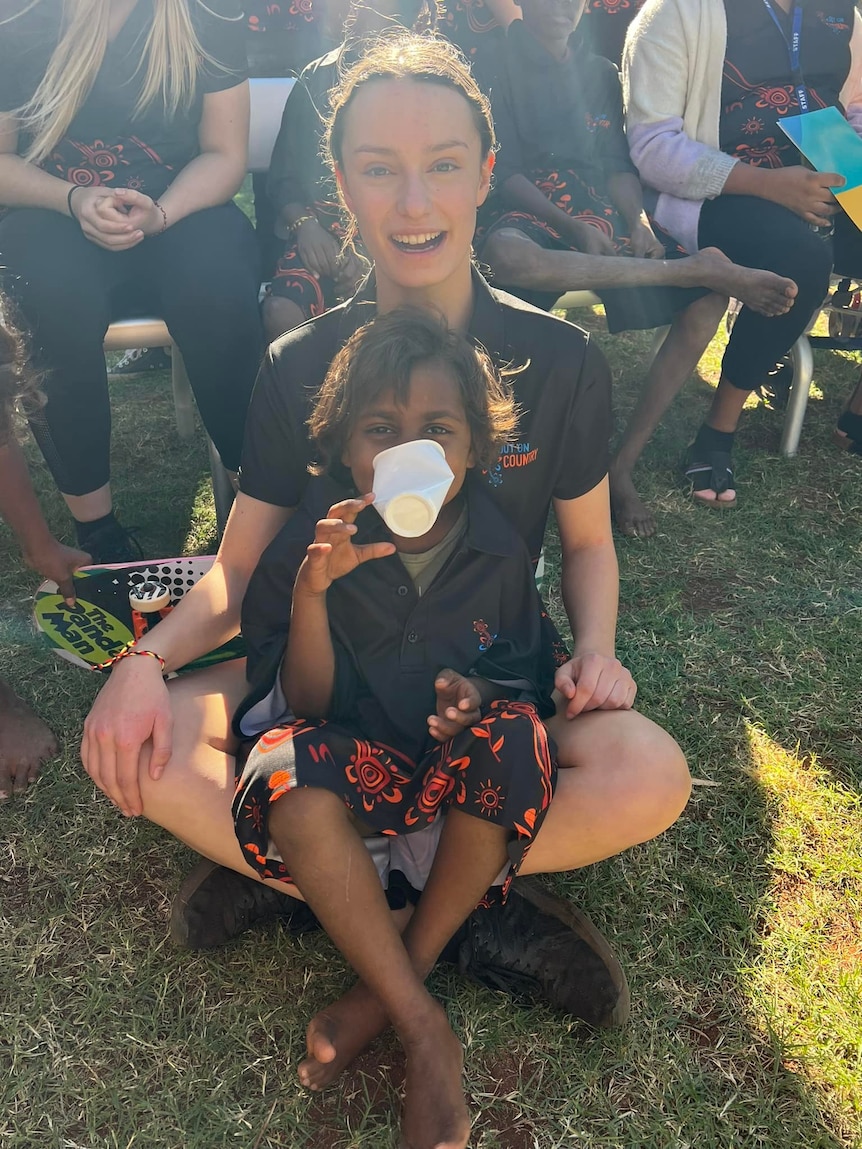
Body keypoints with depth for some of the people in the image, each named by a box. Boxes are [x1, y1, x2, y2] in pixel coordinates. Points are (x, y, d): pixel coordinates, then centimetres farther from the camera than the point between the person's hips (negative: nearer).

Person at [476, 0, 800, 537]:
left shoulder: (601, 73, 22)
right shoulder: (502, 66, 7)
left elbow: (619, 166, 14)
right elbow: (504, 170, -4)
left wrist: (639, 221, -8)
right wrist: (573, 227, -18)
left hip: (601, 220, 5)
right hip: (528, 215, -5)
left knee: (709, 298, -18)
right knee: (508, 257, -44)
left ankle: (624, 463, -17)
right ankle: (697, 267, -37)